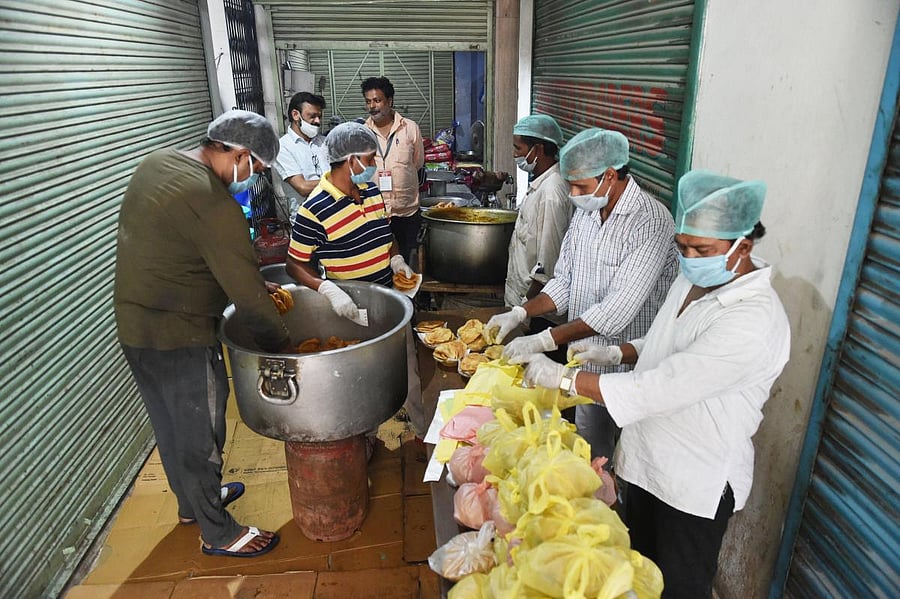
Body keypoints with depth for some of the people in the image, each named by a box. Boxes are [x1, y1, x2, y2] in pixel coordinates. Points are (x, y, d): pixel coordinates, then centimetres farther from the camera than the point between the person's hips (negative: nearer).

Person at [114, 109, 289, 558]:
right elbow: (249, 296, -24)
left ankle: (192, 501, 47)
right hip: (178, 337, -9)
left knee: (170, 424, 25)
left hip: (132, 323, 10)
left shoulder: (156, 162, 5)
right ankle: (218, 533, 28)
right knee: (200, 436, 8)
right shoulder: (213, 204, -25)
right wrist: (282, 346, -9)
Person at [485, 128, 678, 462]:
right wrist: (520, 314, -5)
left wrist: (543, 341, -29)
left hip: (629, 366, -7)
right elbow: (565, 282, 9)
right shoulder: (586, 212, 4)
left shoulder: (652, 222, -22)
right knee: (588, 450, 22)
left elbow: (618, 310, -27)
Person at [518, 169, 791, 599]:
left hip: (696, 483, -7)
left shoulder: (753, 322, -30)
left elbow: (658, 390, -34)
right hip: (646, 459, 8)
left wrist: (564, 378, -27)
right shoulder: (693, 280, -1)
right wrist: (615, 352, -3)